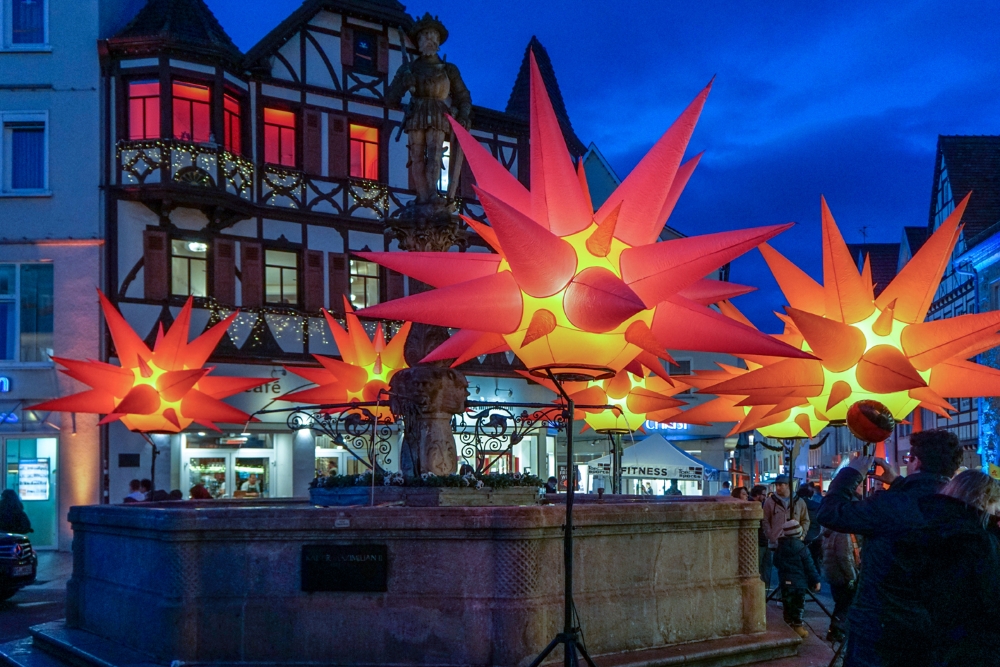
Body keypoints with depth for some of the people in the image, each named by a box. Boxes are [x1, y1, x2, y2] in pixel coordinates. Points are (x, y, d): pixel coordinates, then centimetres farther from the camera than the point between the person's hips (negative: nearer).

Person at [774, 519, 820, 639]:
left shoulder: (780, 548, 1)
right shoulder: (802, 548, -11)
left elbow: (776, 562, 12)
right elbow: (810, 566, -8)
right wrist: (816, 580, -2)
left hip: (785, 582, 3)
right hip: (800, 582, -3)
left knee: (787, 604, 10)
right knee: (799, 605, 4)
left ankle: (789, 624, 13)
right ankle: (798, 626, 5)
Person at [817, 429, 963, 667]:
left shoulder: (893, 503, -22)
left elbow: (829, 514, -17)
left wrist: (852, 473, -4)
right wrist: (897, 481, 24)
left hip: (878, 627, -7)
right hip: (929, 629, 7)